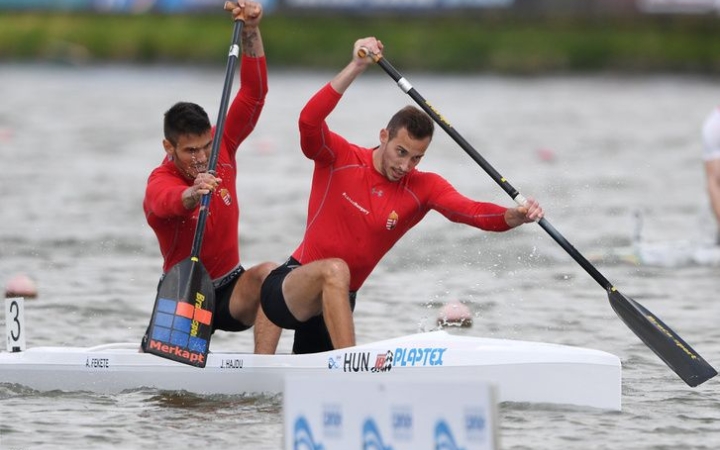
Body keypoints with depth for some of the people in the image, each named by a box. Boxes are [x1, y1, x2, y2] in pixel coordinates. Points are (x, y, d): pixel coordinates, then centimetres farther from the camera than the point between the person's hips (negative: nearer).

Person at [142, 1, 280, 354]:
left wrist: (251, 30, -29)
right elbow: (166, 202, -50)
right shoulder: (159, 183, -24)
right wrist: (192, 195, -74)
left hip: (232, 291, 3)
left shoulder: (222, 149, -8)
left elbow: (253, 94, -15)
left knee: (269, 274, -29)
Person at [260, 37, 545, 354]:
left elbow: (472, 212, -21)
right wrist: (356, 67, -39)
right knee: (335, 270, -37)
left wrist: (516, 216, -41)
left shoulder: (423, 189, -4)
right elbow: (309, 121, -32)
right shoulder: (339, 160, -12)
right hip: (285, 288, -6)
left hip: (333, 305, 6)